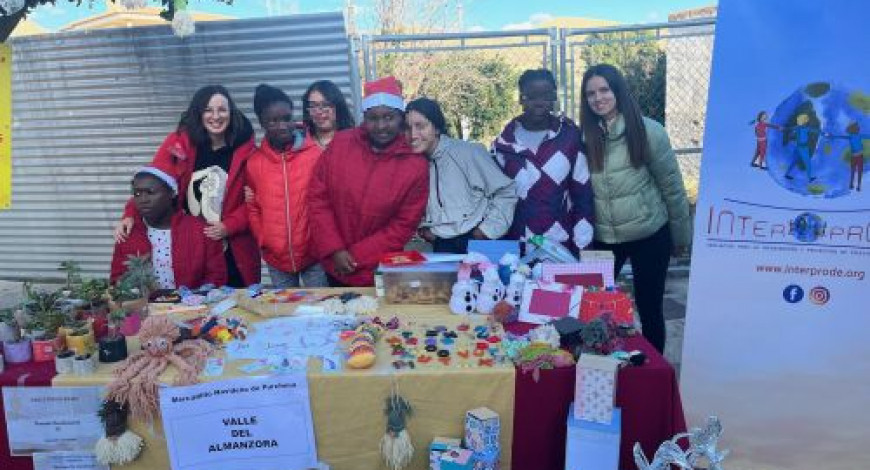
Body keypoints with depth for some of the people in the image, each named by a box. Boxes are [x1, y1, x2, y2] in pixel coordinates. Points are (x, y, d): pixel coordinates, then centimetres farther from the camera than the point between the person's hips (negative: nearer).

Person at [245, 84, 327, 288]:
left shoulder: (315, 154, -7)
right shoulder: (253, 162, 1)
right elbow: (252, 207, 10)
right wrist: (263, 240, 0)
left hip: (314, 254, -2)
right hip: (276, 258, 2)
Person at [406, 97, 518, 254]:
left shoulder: (468, 152, -12)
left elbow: (506, 193, -7)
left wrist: (487, 230, -10)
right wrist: (423, 227, 6)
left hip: (477, 242, -4)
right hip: (442, 247, 4)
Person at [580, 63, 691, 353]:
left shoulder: (648, 131, -9)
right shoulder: (584, 136, -2)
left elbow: (671, 185, -3)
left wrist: (681, 235, 1)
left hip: (649, 234, -2)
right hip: (602, 238, 3)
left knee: (649, 308, 10)